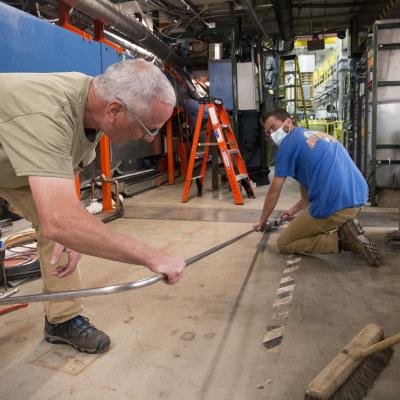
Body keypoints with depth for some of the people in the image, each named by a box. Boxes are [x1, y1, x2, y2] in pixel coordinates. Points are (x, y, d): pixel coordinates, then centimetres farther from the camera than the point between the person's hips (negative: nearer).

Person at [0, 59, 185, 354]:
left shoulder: (93, 97, -18)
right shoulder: (44, 115, -44)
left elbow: (66, 169, -6)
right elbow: (59, 222, -53)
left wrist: (69, 233, -19)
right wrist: (153, 257, -46)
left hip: (29, 160, 6)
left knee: (65, 230, -5)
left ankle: (63, 319, 7)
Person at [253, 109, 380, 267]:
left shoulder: (288, 143, 3)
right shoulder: (318, 136, 27)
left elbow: (273, 193, 7)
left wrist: (262, 221, 23)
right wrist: (294, 210, 39)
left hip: (334, 205, -8)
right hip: (359, 199, 8)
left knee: (283, 243, 11)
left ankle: (339, 239, -6)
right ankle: (342, 228, 14)